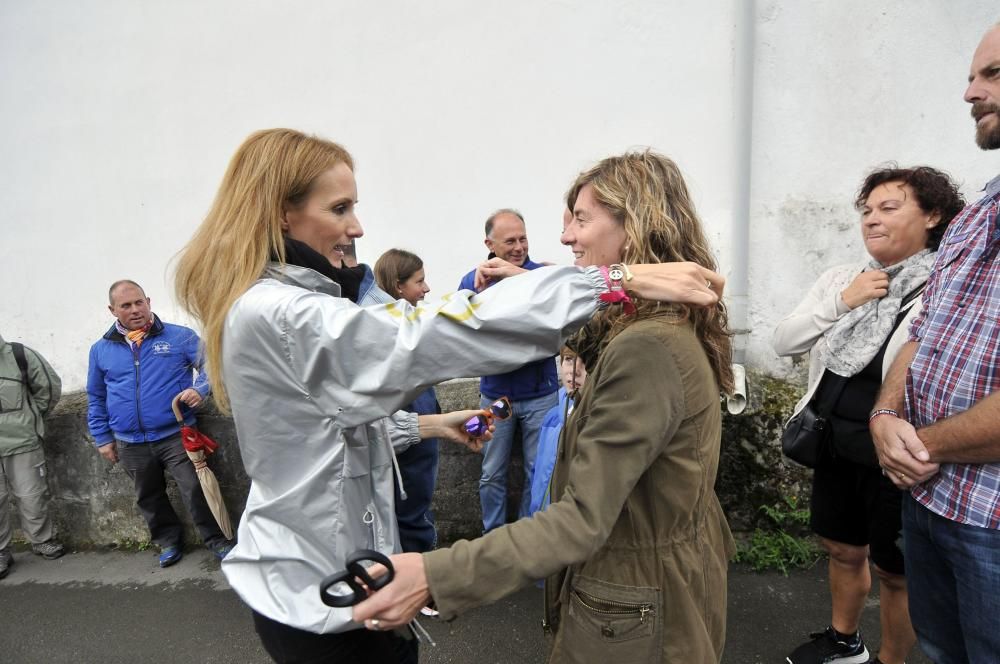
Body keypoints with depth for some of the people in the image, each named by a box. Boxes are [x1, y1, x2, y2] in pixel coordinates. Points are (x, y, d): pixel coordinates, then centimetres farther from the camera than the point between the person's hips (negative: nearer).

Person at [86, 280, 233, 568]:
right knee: (150, 499, 18)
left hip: (176, 436, -4)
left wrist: (200, 388, -21)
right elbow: (95, 398, 15)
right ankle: (169, 541, 37)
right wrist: (102, 438, 13)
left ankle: (217, 540, 14)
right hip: (131, 444, 4)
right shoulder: (101, 349, 6)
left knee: (196, 490, -4)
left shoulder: (180, 337, -5)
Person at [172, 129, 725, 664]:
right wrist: (618, 281, -37)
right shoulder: (276, 315, -27)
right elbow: (429, 334, -37)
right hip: (323, 596, -9)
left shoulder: (260, 308, 6)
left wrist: (428, 425, 7)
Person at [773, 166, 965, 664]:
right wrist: (841, 302, -12)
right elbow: (783, 343, -2)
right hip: (835, 449, 6)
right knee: (843, 550, 24)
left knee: (895, 572, 15)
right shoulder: (840, 279, 2)